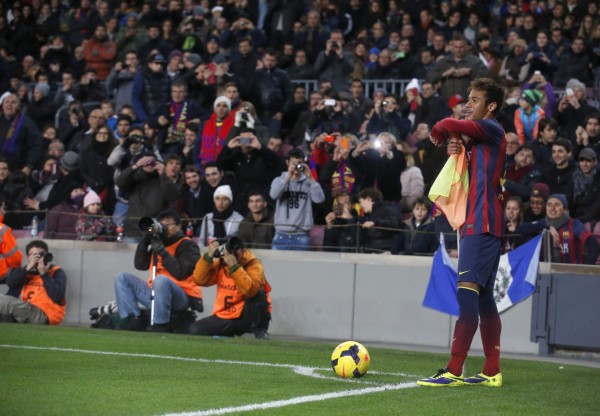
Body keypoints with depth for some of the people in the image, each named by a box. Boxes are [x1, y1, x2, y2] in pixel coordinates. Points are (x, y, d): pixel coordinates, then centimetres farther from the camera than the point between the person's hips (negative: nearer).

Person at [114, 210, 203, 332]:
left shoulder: (187, 245, -4)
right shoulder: (157, 242, 16)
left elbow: (180, 273, -19)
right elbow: (140, 265, 5)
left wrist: (162, 251, -20)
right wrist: (145, 239, -4)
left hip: (183, 297, -7)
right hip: (155, 294, 7)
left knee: (160, 280, -38)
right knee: (123, 278, 1)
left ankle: (160, 328, -31)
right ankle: (134, 322, -14)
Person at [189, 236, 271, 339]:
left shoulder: (254, 265, -14)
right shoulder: (219, 263, 1)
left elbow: (250, 290, -32)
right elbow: (200, 280, -11)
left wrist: (234, 266, -36)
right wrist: (208, 257, -22)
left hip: (247, 317, -5)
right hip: (224, 318, 5)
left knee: (257, 293, -32)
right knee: (194, 330, -13)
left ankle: (260, 331, -17)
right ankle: (228, 335, 11)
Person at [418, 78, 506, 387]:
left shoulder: (492, 129, -7)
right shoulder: (476, 139, 21)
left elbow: (447, 126, -20)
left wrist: (438, 135, 3)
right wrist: (455, 152, 5)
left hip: (483, 225, -10)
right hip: (475, 225, 10)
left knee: (467, 293, -15)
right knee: (483, 298, 10)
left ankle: (454, 372, -21)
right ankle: (492, 372, 13)